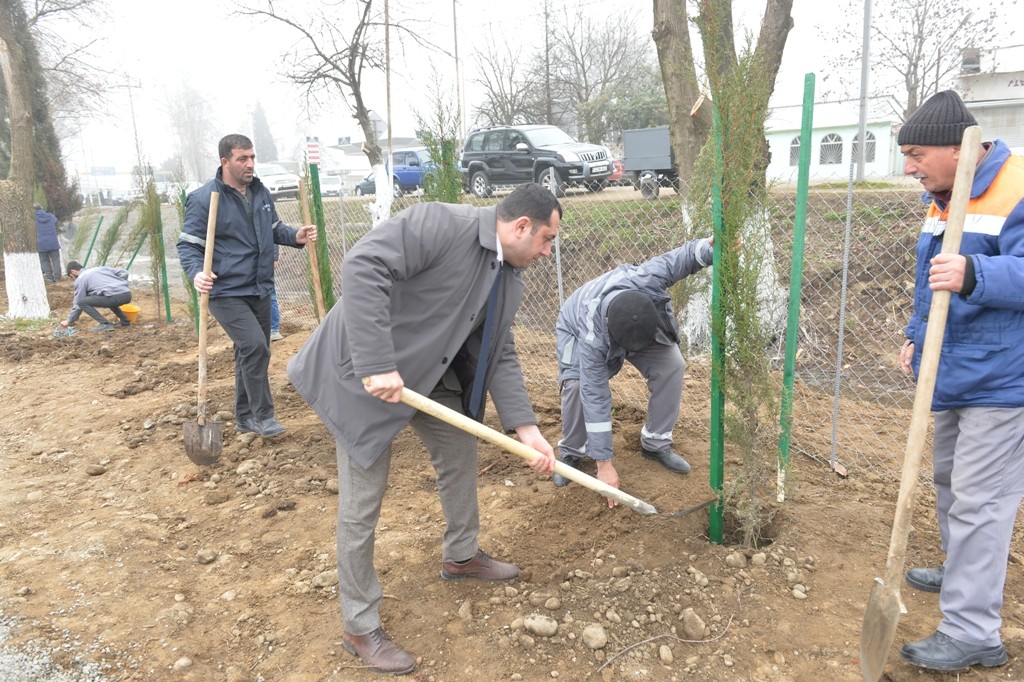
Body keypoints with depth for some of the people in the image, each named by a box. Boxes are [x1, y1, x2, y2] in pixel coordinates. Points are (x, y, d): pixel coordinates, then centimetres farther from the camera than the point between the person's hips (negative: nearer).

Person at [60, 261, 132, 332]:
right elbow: (124, 272, 22)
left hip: (115, 297, -8)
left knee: (82, 302, 2)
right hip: (127, 294, 8)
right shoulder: (99, 268, 29)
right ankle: (125, 321, 28)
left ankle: (105, 324, -3)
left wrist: (69, 321, 23)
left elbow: (78, 303, 12)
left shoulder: (80, 279, 12)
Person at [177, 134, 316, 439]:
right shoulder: (204, 199, -13)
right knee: (254, 346, -20)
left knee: (252, 352, 14)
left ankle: (245, 417, 28)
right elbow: (187, 245, -11)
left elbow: (274, 229, 19)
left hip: (260, 289, 7)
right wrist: (197, 273, -30)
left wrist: (295, 236, -3)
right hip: (226, 292, -7)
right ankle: (263, 415, -6)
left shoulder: (260, 192, 7)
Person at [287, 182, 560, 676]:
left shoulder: (510, 279, 2)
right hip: (366, 371, -8)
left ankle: (460, 555, 45)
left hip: (430, 375, 9)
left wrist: (525, 428, -8)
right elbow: (362, 267, -33)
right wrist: (378, 365, -36)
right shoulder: (442, 223, -24)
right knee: (362, 503, 0)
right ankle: (360, 627, 18)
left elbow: (500, 356, 2)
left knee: (461, 453, 19)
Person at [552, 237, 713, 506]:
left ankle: (655, 443, 1)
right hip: (576, 328, -3)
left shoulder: (646, 278, -43)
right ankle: (572, 452, -3)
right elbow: (595, 397, -41)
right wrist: (604, 464, -38)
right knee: (578, 383, -29)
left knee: (671, 365, -17)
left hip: (639, 321, 4)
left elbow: (686, 255, -25)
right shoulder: (592, 339, -45)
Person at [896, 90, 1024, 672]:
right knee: (950, 481, 22)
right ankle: (963, 575, 42)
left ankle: (973, 632, 5)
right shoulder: (944, 198, 11)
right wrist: (917, 336, 16)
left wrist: (974, 275, -44)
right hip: (956, 375, 10)